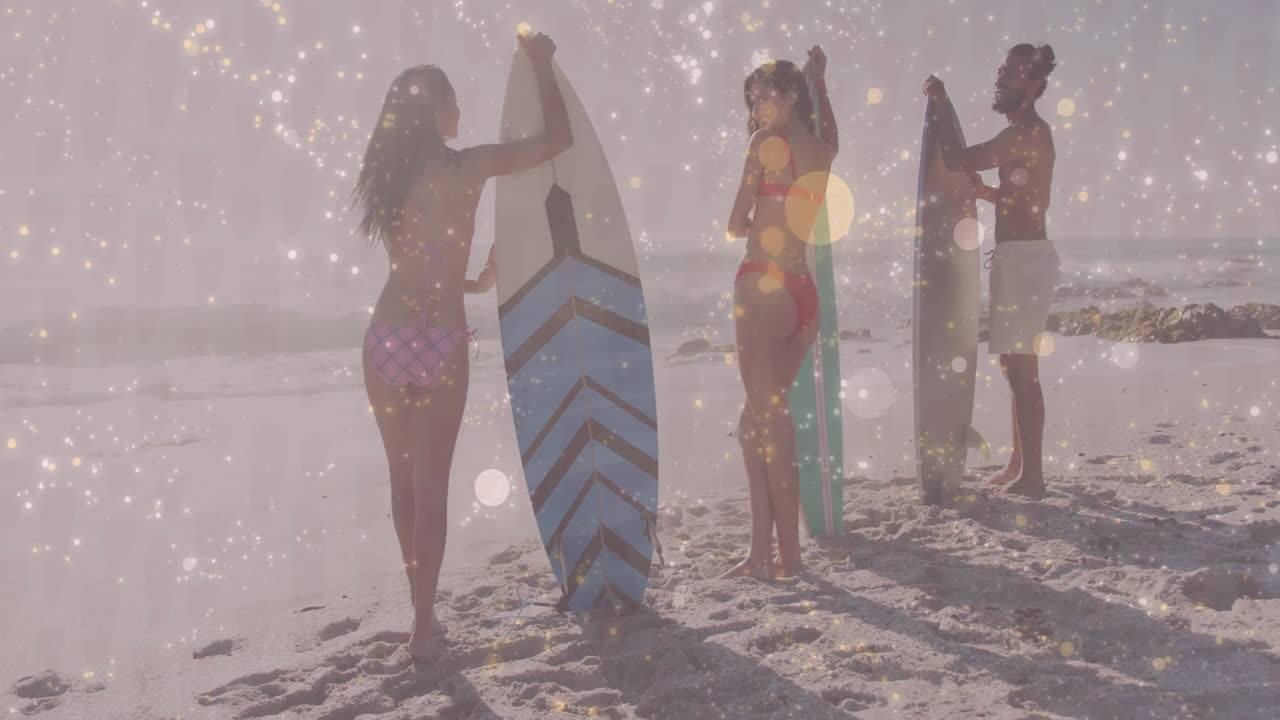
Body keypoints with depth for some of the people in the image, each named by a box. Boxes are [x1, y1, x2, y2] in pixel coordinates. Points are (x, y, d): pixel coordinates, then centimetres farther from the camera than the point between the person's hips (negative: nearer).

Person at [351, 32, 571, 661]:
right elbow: (559, 137, 0)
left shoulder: (389, 176, 9)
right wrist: (541, 65, 12)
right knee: (432, 483, 3)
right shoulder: (468, 167, -5)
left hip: (386, 338, 4)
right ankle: (423, 624, 8)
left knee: (404, 480, 14)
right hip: (438, 343, -4)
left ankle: (424, 613, 23)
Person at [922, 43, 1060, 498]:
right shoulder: (1026, 134, 19)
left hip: (1023, 257, -11)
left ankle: (1031, 474, -9)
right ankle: (1019, 463, 22)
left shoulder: (1028, 131, -13)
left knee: (1022, 367, -10)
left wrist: (940, 107, -8)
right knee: (1015, 365, 15)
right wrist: (980, 188, 16)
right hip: (1018, 257, 11)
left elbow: (959, 159, -20)